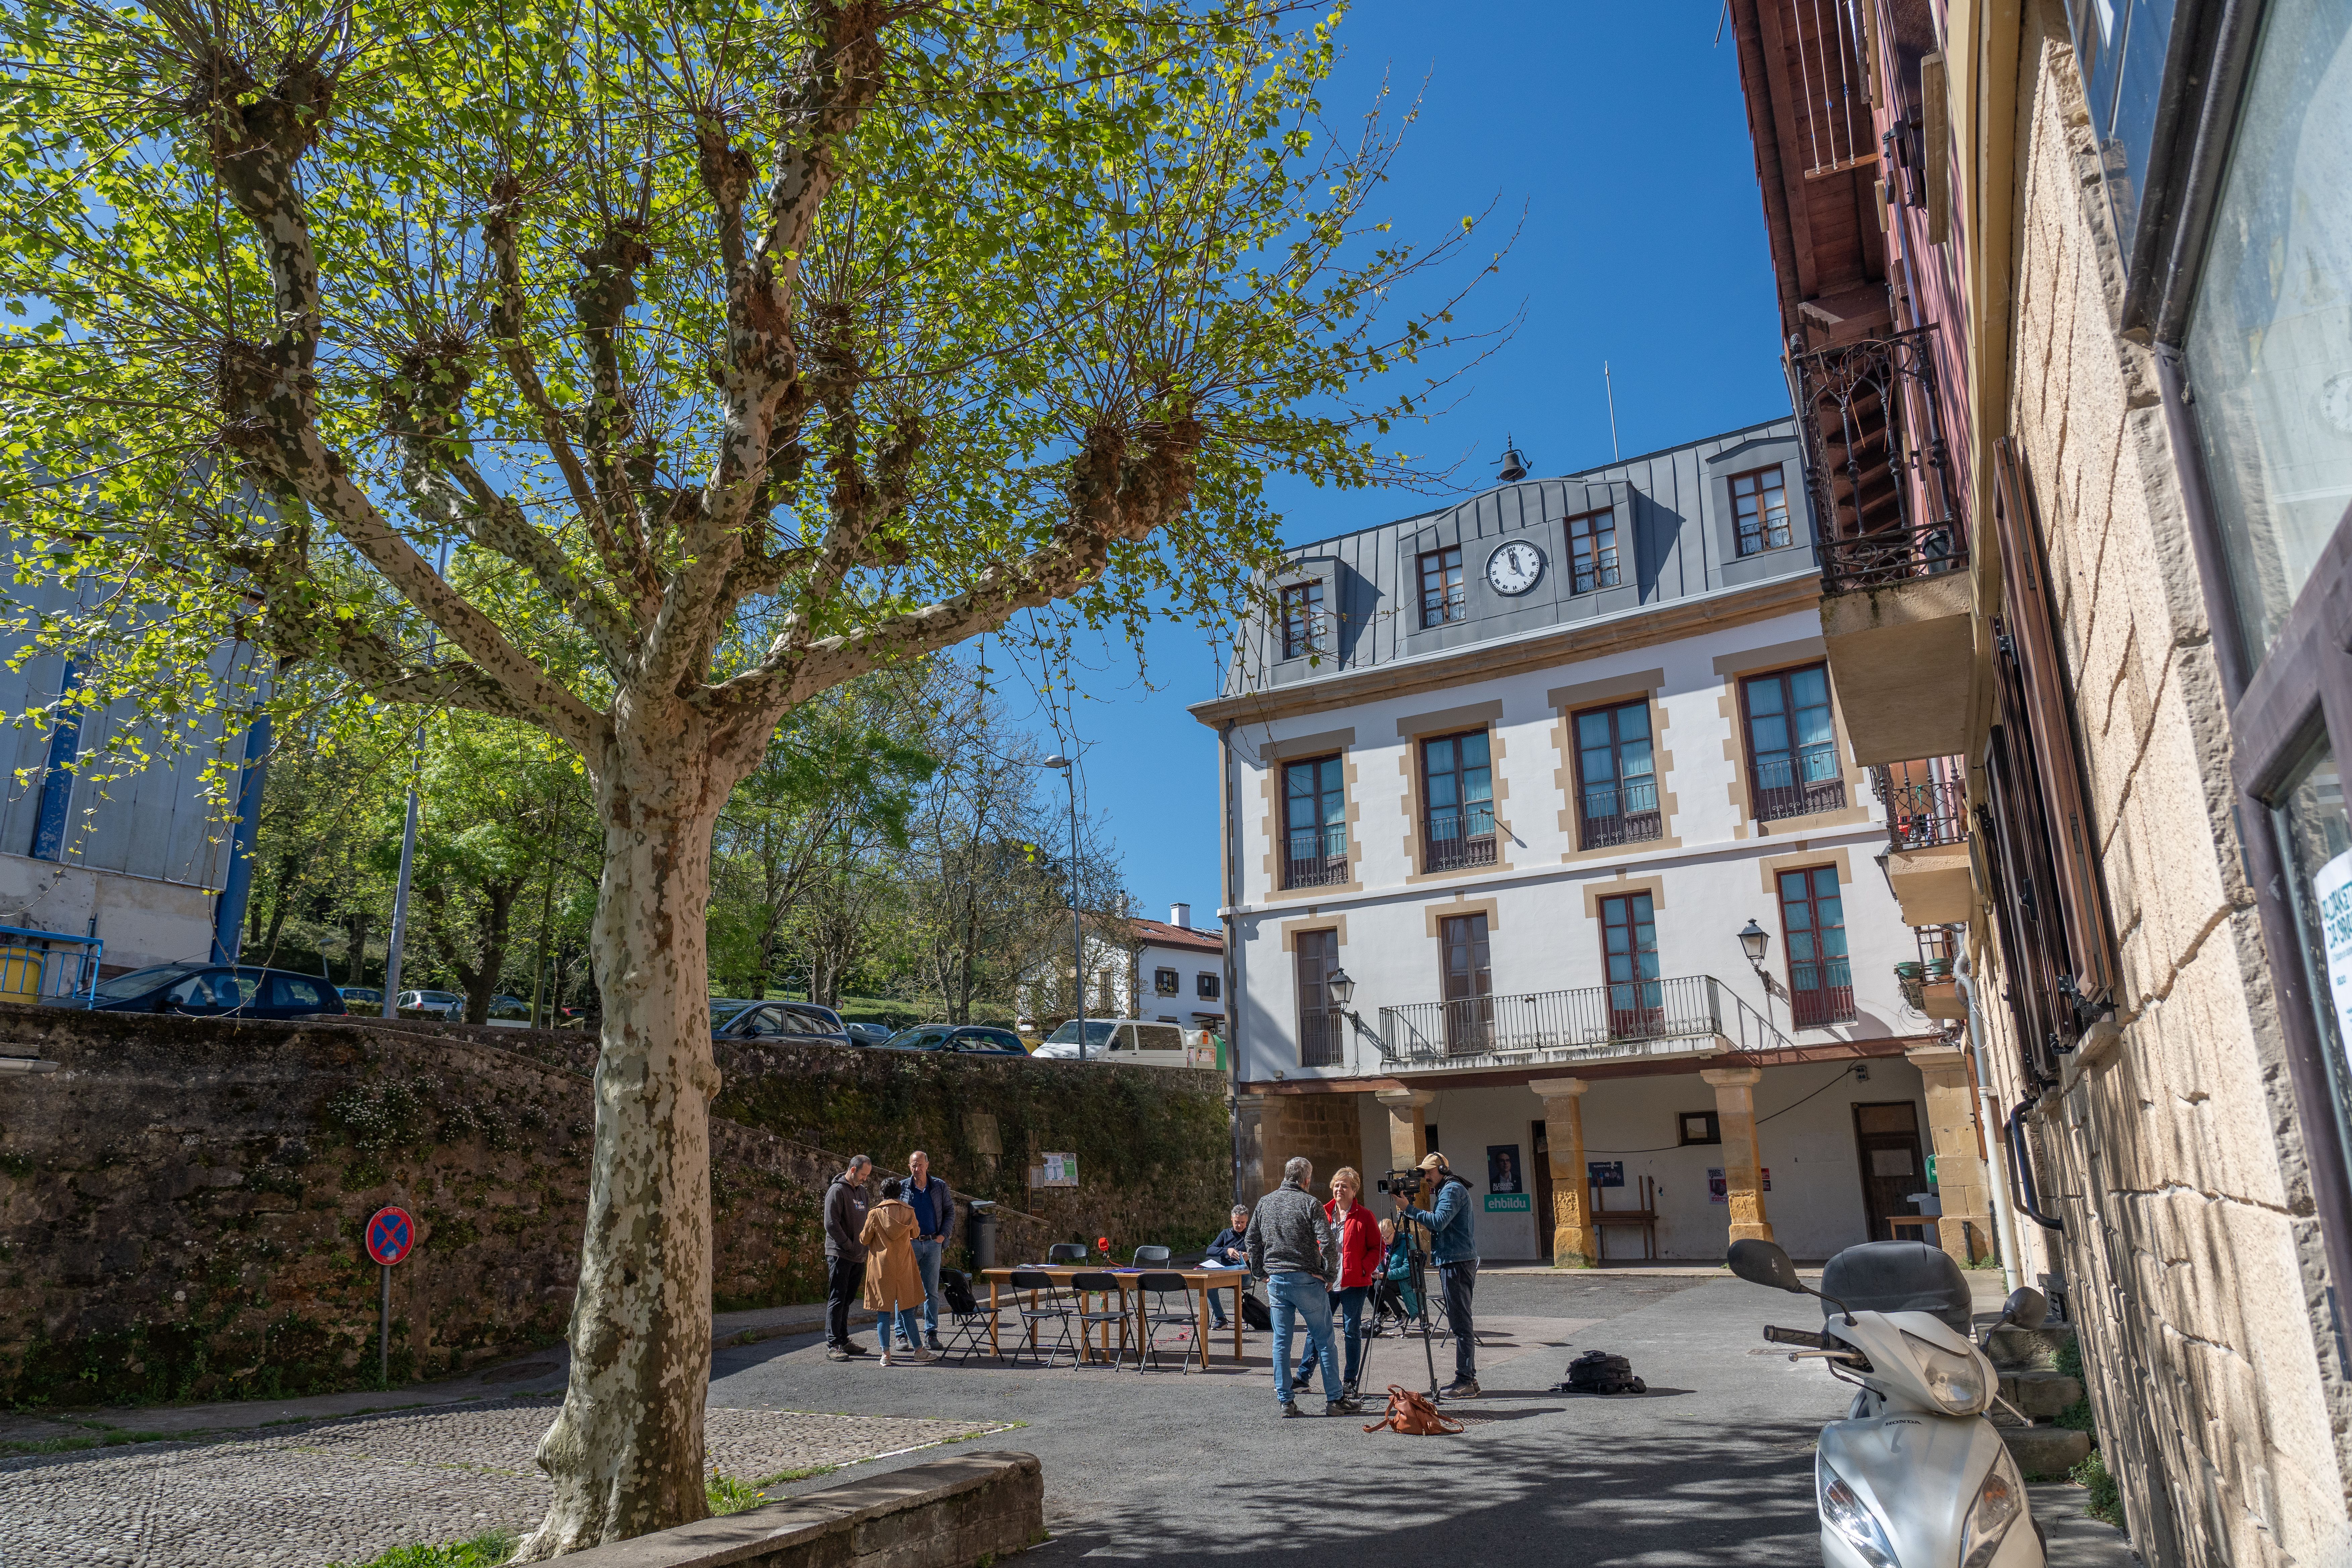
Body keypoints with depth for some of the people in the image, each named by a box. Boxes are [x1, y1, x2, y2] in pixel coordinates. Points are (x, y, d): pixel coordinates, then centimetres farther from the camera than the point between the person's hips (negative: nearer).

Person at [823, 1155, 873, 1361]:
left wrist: (863, 1247, 12)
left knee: (847, 1300, 13)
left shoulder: (862, 1190, 16)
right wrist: (849, 1246, -14)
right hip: (840, 1255, -8)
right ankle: (832, 1346, -6)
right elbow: (831, 1224, -16)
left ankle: (843, 1340, 20)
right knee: (837, 1300, -7)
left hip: (858, 1257, 8)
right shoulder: (837, 1190, -10)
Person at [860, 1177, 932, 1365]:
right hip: (904, 1267, 1)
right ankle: (918, 1350, 12)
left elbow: (864, 1239, 1)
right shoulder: (909, 1212, -2)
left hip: (881, 1267, -1)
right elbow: (915, 1234, 15)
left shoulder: (875, 1213, -8)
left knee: (884, 1312, 5)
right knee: (907, 1311, 10)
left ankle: (886, 1354, 5)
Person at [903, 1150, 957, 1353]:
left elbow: (950, 1211, 10)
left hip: (933, 1244, 1)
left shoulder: (940, 1187, 6)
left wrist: (943, 1235, 0)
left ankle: (931, 1333, 10)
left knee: (932, 1291, 4)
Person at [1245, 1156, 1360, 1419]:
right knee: (1324, 1340, 4)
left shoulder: (1265, 1203, 8)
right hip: (1307, 1280, -5)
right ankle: (1335, 1400, 8)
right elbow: (1328, 1243, -15)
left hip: (1275, 1280, 5)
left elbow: (1253, 1241, 14)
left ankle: (1285, 1402, 9)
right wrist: (1329, 1276, -4)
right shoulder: (1310, 1203, -8)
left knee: (1281, 1342, 9)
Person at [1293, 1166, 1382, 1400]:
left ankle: (1350, 1381, 14)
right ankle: (1304, 1377, 12)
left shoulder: (1364, 1217, -2)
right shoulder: (1323, 1214, 9)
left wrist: (1364, 1268, -13)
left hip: (1354, 1284, -3)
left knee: (1352, 1330, 4)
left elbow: (1377, 1248, -1)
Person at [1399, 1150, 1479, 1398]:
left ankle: (1464, 1382, -8)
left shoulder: (1453, 1190, -11)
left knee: (1460, 1324, -9)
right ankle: (1468, 1379, 15)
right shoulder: (1450, 1189, 21)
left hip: (1456, 1263, -11)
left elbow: (1438, 1222, -23)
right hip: (1456, 1263, 11)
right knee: (1461, 1323, 12)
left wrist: (1409, 1209, -20)